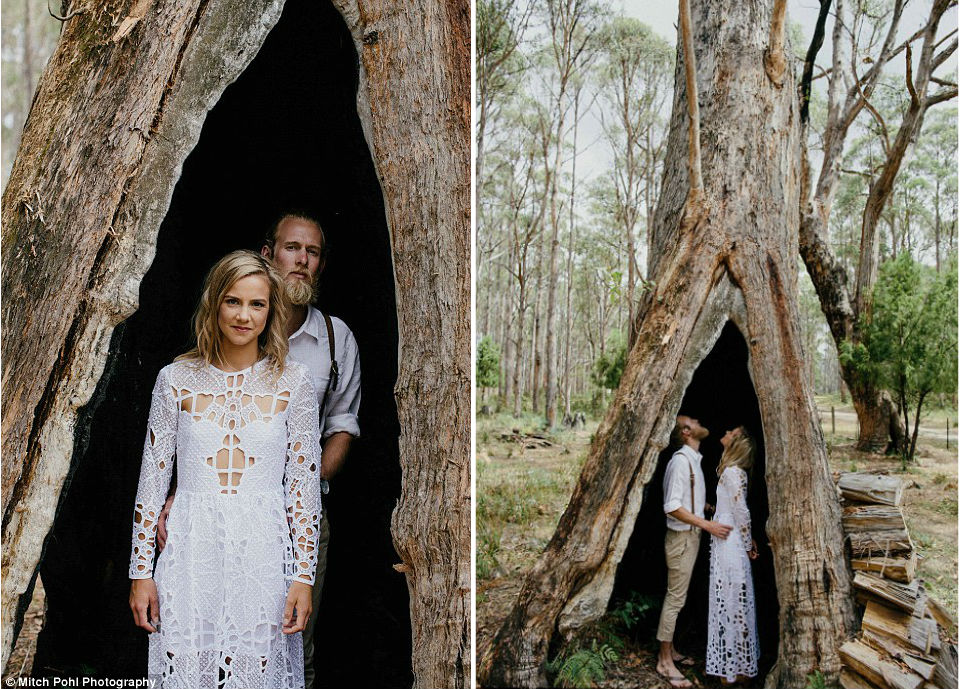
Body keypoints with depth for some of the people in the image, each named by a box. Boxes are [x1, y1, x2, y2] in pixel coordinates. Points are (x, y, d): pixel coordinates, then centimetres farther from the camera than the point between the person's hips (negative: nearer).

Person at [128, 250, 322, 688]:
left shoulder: (293, 382, 0)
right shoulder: (176, 379, 2)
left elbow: (304, 483, 1)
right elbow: (152, 477, 6)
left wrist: (304, 575, -2)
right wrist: (141, 570, 4)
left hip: (263, 553, 0)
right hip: (192, 553, 1)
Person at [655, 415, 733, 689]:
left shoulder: (693, 460, 11)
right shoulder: (681, 460, -18)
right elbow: (673, 507, -23)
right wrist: (708, 525, -22)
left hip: (691, 535, 9)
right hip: (681, 537, -9)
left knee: (678, 597, 16)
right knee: (675, 598, -3)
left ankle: (670, 651, 26)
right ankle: (664, 661, 4)